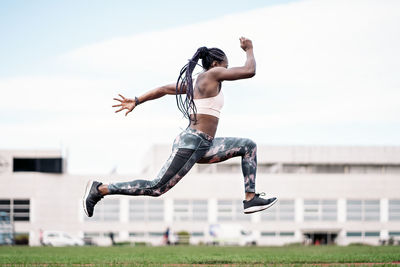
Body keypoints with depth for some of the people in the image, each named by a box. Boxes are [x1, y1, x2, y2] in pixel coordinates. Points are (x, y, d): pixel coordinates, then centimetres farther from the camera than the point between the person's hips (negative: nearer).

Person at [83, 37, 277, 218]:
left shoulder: (194, 83, 19)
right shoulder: (212, 74, -6)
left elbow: (164, 89, 19)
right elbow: (249, 71, -10)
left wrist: (136, 101, 21)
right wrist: (249, 50, 8)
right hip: (191, 143, -10)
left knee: (248, 146, 10)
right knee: (156, 188, -9)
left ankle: (250, 199, 3)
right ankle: (100, 189, -2)